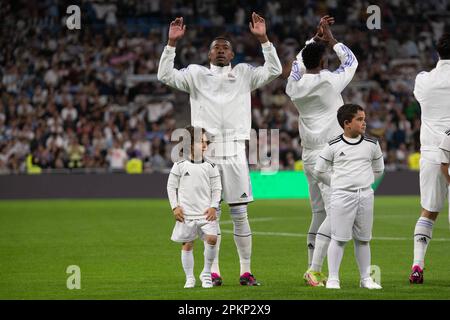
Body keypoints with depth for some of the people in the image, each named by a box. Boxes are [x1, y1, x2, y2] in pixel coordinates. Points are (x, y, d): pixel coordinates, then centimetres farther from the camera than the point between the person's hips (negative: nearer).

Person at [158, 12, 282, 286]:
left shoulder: (244, 74, 11)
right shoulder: (196, 74, 10)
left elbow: (274, 70, 2)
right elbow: (165, 75, 1)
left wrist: (263, 39, -7)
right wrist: (172, 43, -7)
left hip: (235, 152, 0)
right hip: (206, 151, 0)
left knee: (240, 214, 2)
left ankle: (246, 271, 7)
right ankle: (214, 271, 9)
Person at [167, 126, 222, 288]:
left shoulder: (210, 166, 3)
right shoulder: (180, 165, 0)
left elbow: (216, 189, 6)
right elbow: (171, 186, 5)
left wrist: (213, 206, -6)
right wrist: (175, 206, -3)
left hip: (206, 212, 1)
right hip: (186, 213, 0)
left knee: (212, 238, -15)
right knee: (187, 244, 3)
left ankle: (206, 273, 2)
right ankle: (189, 278, 15)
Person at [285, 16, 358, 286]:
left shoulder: (294, 85, 6)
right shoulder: (330, 81, -10)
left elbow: (301, 61, 28)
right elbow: (351, 60, 10)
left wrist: (317, 37, 32)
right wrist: (330, 39, 18)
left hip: (309, 156, 7)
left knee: (319, 213, 13)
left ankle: (313, 270, 14)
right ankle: (314, 269, -20)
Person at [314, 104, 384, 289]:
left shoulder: (371, 145, 4)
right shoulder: (334, 146, -3)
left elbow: (378, 170, 18)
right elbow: (319, 171, 7)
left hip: (365, 196, 3)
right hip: (342, 197, -3)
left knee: (363, 239, 9)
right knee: (339, 238, -3)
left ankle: (366, 278, 15)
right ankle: (333, 278, 1)